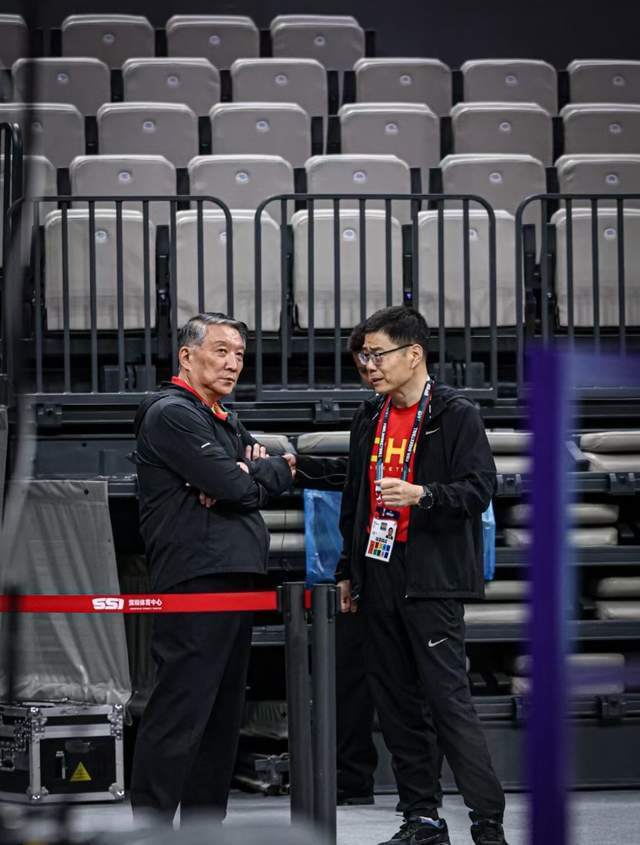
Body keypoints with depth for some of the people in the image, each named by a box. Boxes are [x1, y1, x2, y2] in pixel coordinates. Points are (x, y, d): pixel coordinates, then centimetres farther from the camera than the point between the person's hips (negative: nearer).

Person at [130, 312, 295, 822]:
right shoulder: (172, 413, -8)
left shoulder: (225, 421, 22)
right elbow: (235, 486, -16)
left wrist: (241, 476, -5)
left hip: (234, 578, 10)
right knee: (180, 714, -11)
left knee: (223, 715, 12)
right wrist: (274, 469, 4)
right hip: (196, 579, -10)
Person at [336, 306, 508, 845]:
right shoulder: (370, 419, 15)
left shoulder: (456, 415, -5)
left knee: (450, 701, -10)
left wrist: (421, 494, -25)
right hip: (379, 579, 7)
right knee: (391, 702, 8)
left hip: (431, 582, -7)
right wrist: (348, 572, 21)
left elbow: (479, 489, -11)